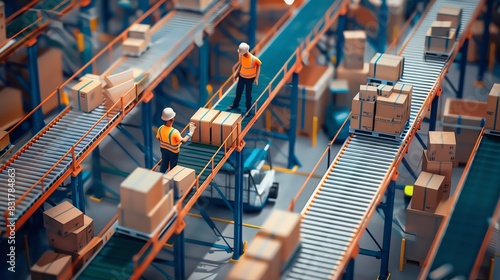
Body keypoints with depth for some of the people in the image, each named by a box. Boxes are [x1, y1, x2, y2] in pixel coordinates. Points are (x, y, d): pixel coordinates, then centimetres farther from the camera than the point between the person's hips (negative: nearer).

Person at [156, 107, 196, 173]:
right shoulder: (174, 132, -37)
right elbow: (184, 140, -26)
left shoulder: (160, 129, -19)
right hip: (173, 151, -5)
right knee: (172, 167, 19)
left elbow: (158, 138, -2)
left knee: (164, 164, 26)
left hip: (164, 149, 5)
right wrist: (191, 132, -16)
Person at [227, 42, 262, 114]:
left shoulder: (254, 59, -31)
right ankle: (235, 104, 48)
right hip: (241, 76, 4)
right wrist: (236, 73, 7)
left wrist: (256, 78, -16)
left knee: (248, 94, 10)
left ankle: (248, 109, 32)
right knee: (238, 91, 22)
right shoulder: (241, 56, -18)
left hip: (250, 78, -4)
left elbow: (258, 66, -13)